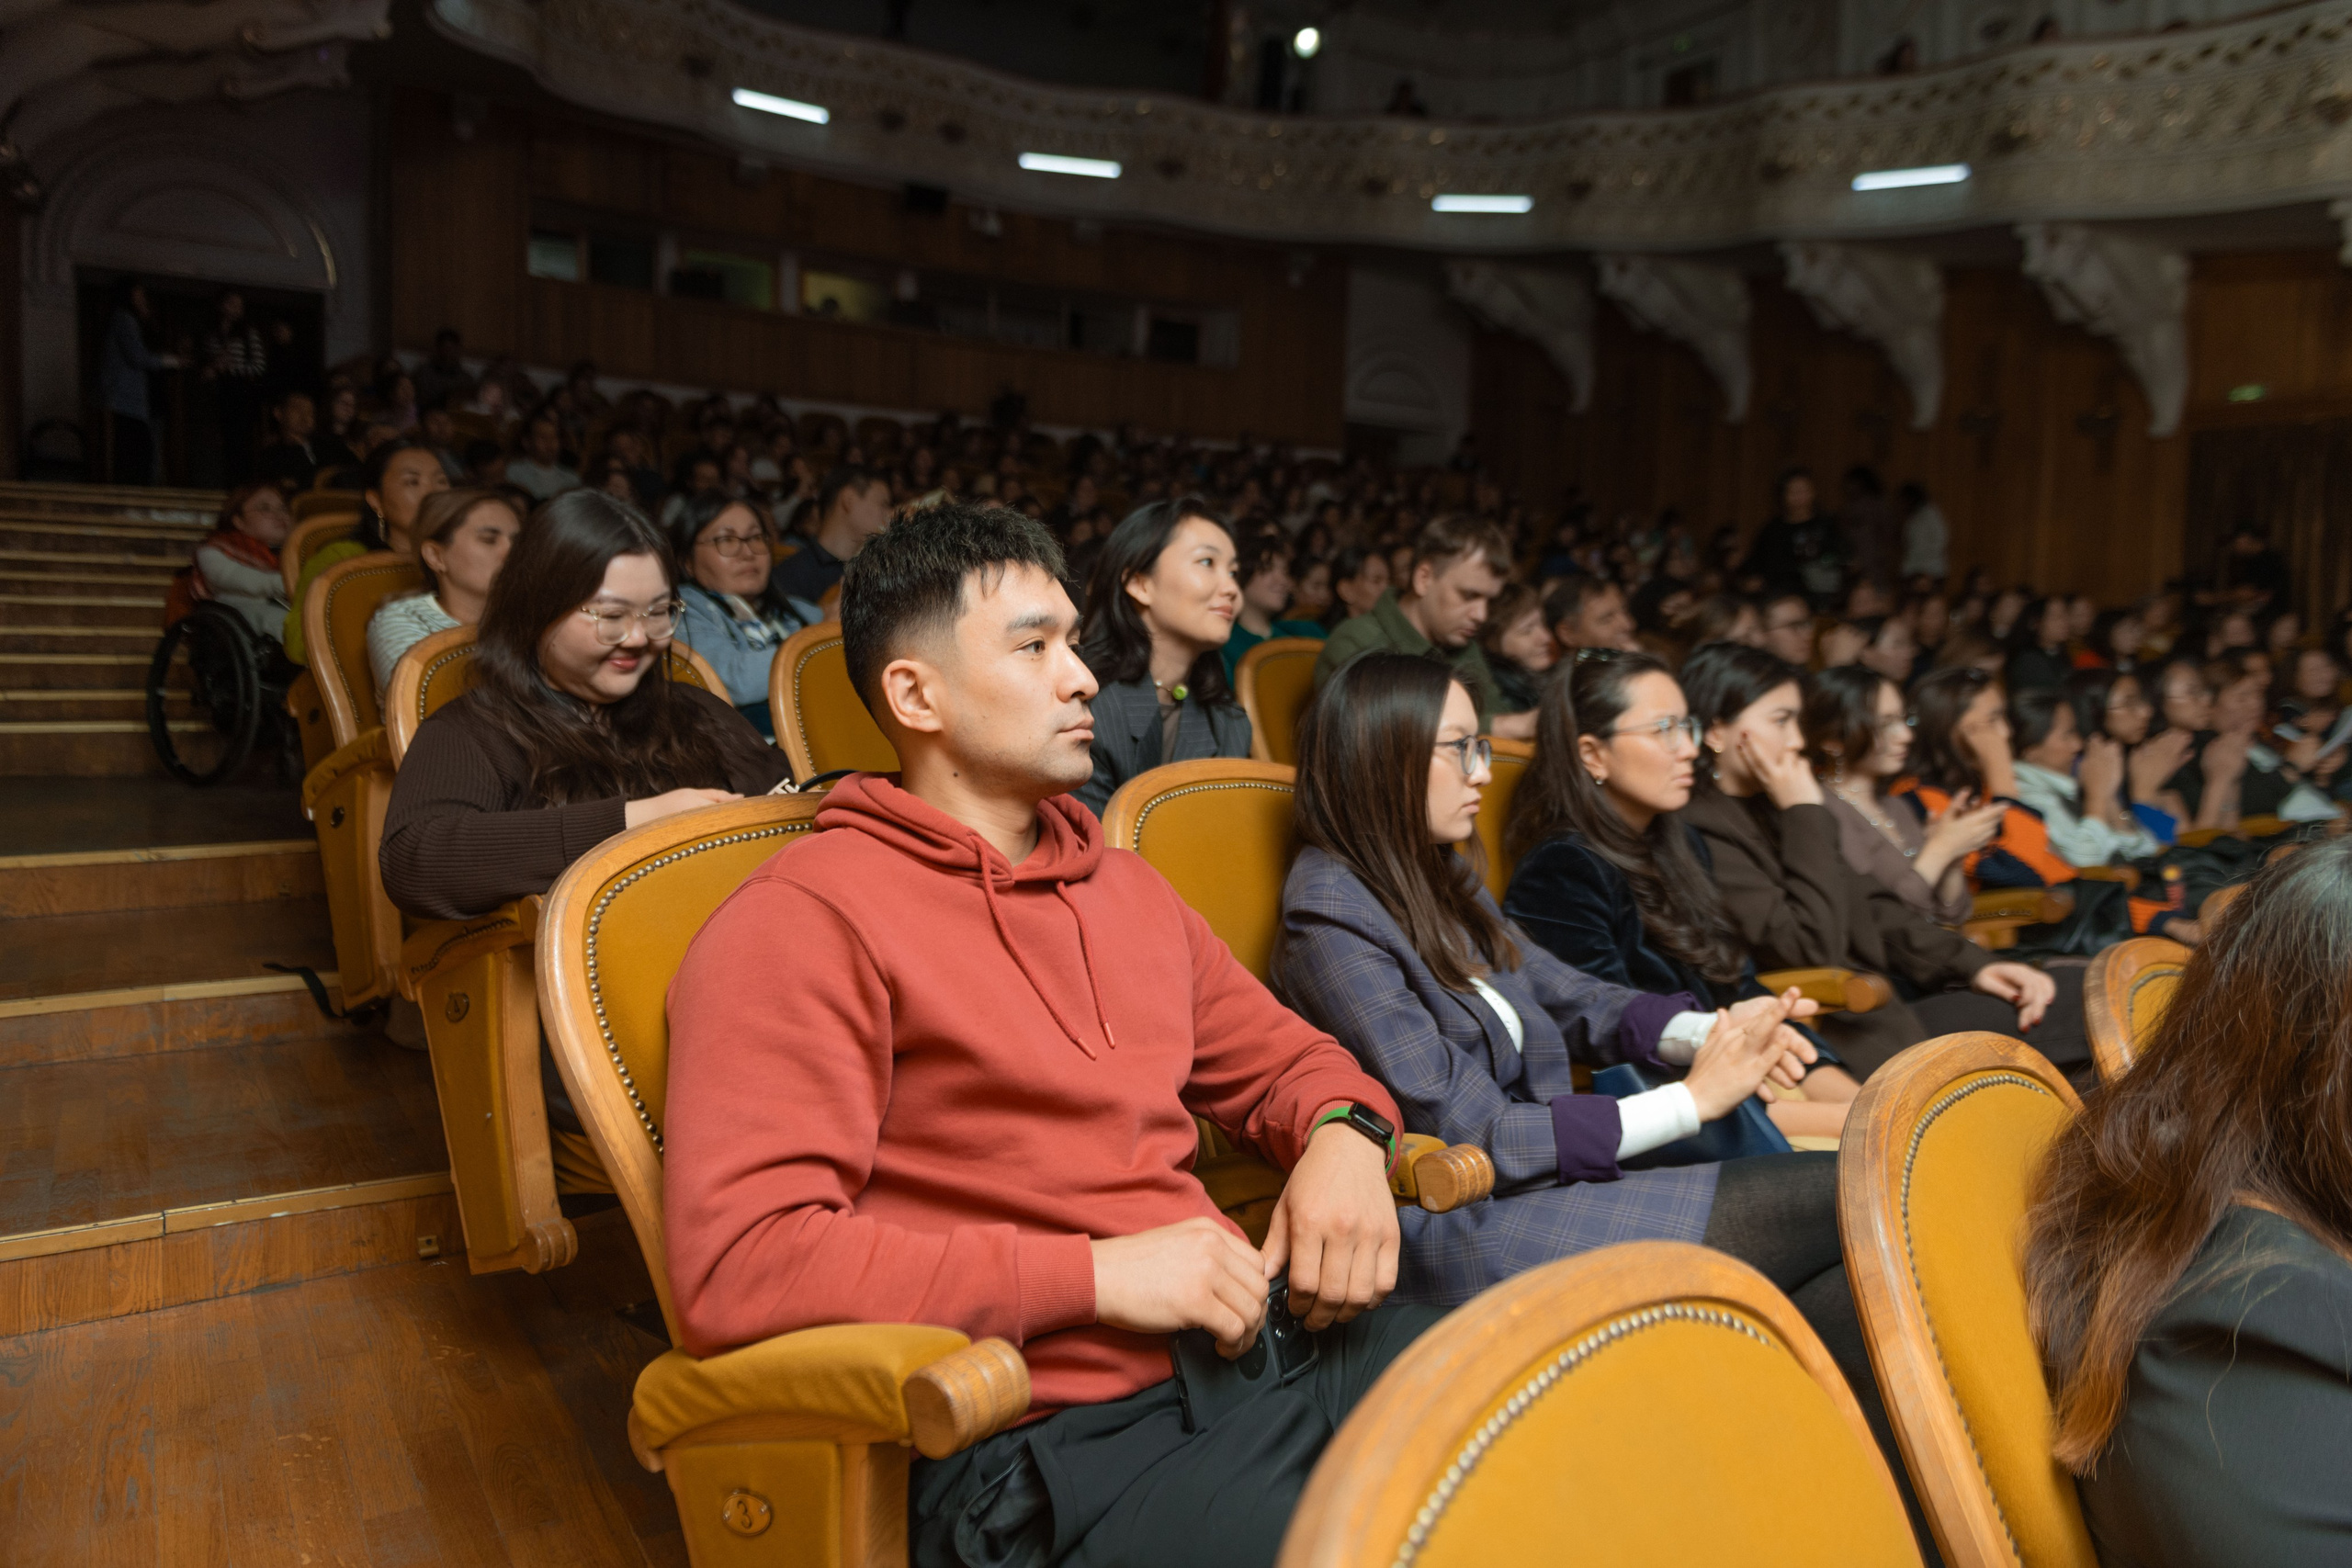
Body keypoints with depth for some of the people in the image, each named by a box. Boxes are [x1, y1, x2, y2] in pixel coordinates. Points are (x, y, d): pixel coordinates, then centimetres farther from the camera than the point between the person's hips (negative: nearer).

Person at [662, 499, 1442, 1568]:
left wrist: (1344, 1134, 3)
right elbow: (738, 1264, -16)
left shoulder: (1123, 886, 18)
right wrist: (1094, 1272, -17)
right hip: (1051, 1438, -7)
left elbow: (1277, 1054, 28)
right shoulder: (805, 918, -8)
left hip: (1252, 1331, 8)